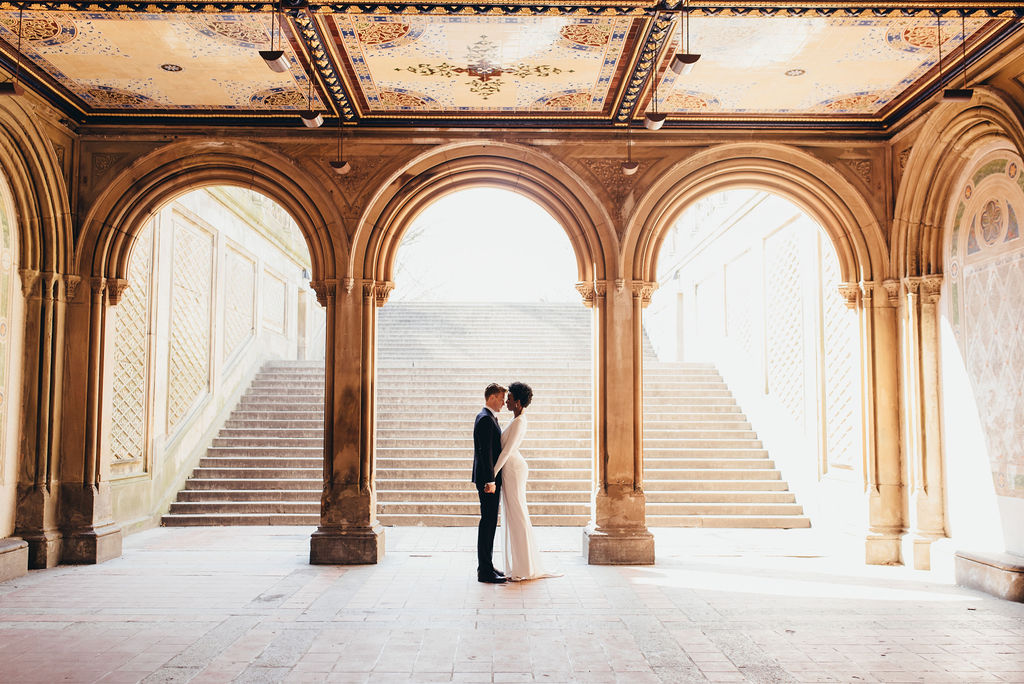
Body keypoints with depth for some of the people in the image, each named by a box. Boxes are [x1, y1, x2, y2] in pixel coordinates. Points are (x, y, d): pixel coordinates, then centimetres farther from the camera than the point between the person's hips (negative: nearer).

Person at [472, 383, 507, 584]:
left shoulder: (489, 418, 17)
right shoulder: (485, 419, -15)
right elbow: (485, 452, -22)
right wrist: (490, 480, -24)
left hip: (492, 478, 11)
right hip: (488, 478, -11)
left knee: (489, 522, 13)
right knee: (488, 522, -7)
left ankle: (485, 567, 20)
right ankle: (485, 571, -3)